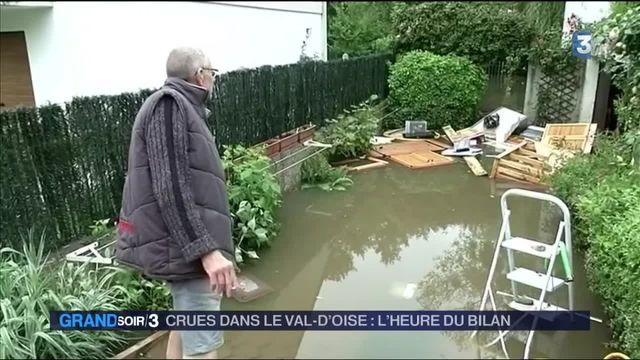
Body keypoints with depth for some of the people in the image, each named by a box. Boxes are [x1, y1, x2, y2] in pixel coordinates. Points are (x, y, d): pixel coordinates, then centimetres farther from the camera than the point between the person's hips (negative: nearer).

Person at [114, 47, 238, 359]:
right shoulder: (169, 104, -13)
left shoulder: (179, 107, 17)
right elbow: (169, 188, -22)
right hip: (187, 245, -11)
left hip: (186, 244, 11)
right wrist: (206, 249, -26)